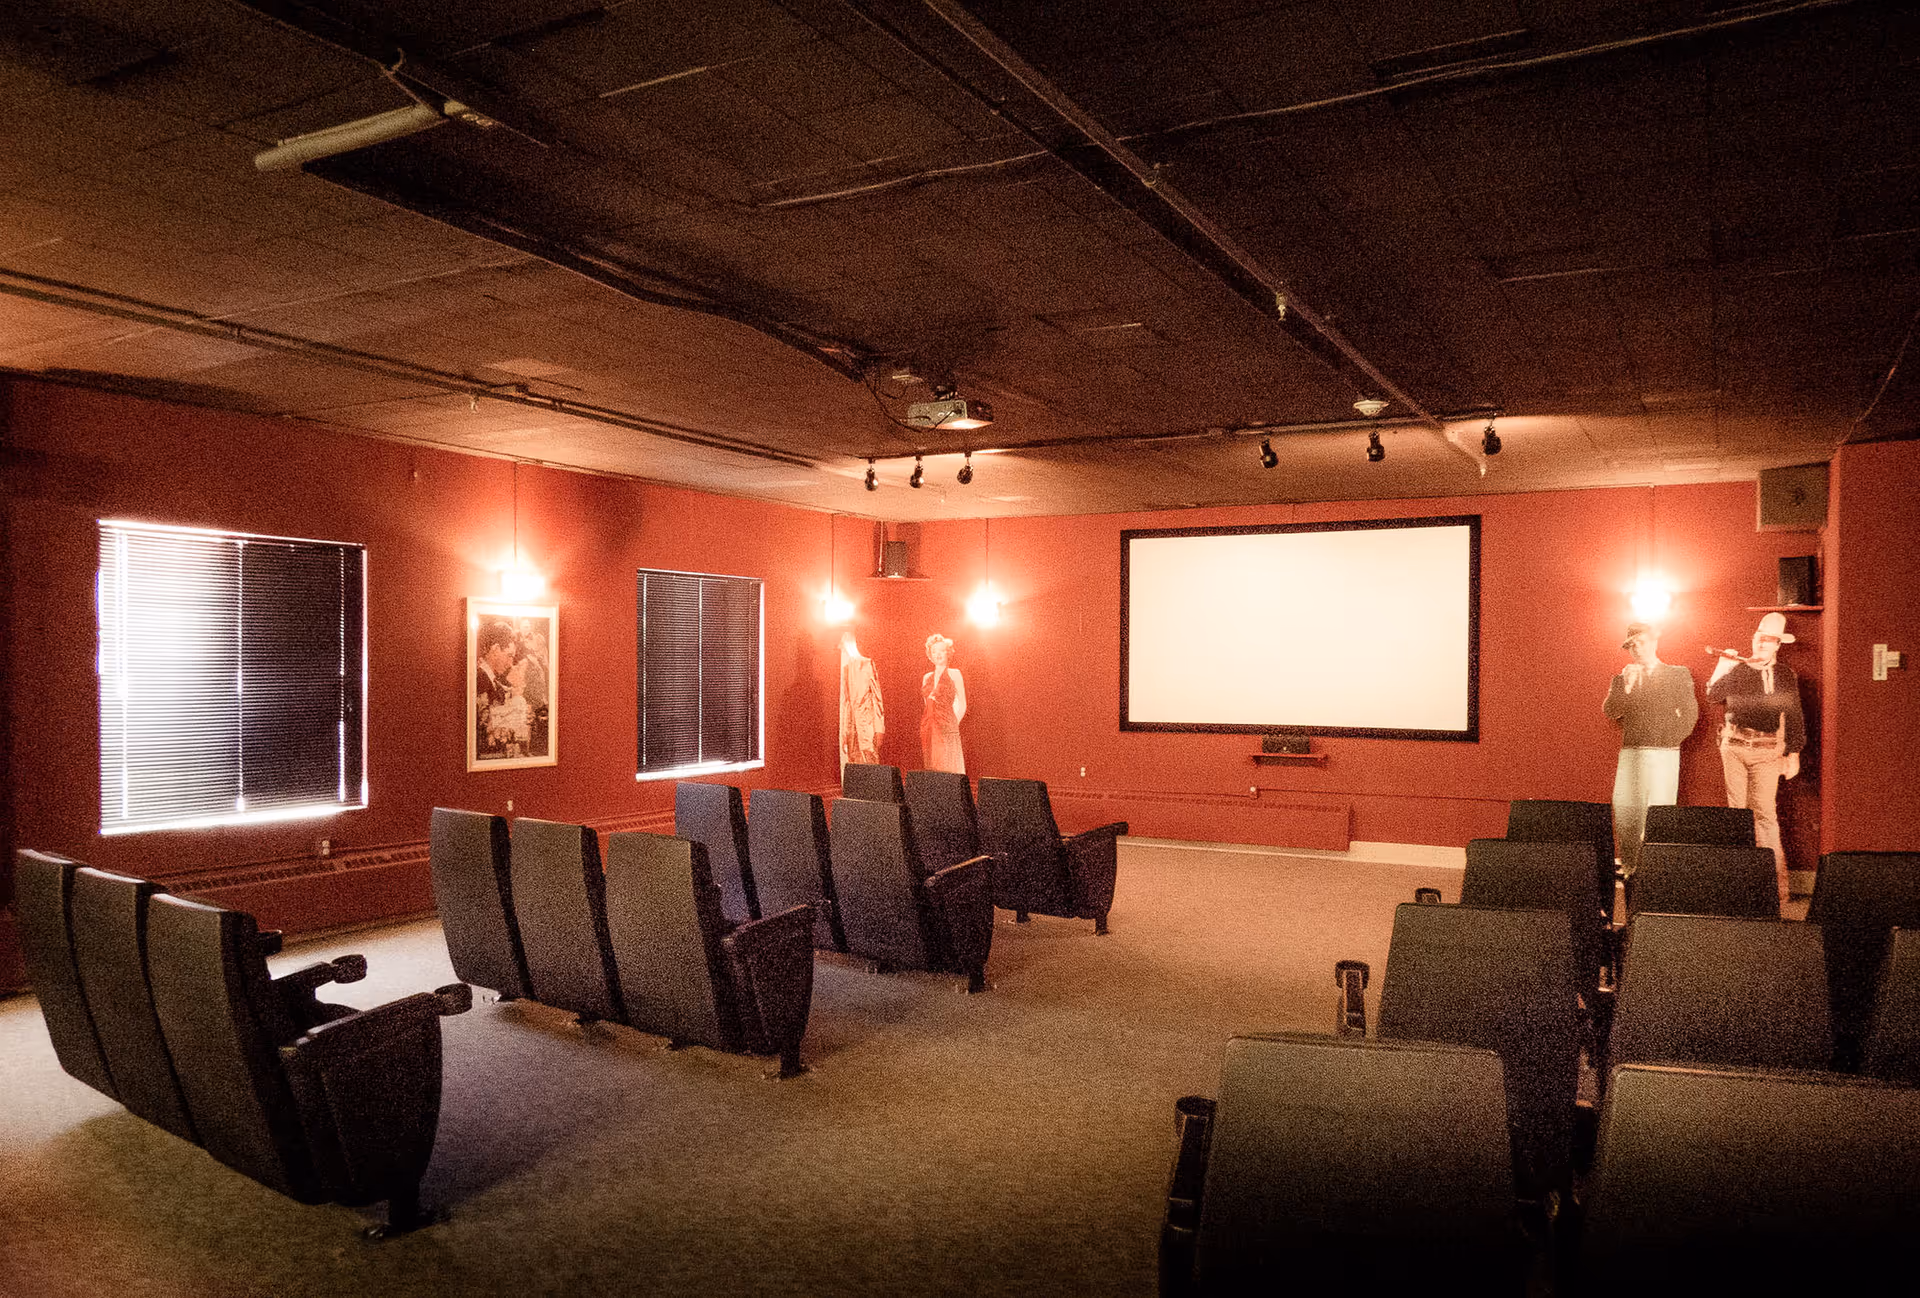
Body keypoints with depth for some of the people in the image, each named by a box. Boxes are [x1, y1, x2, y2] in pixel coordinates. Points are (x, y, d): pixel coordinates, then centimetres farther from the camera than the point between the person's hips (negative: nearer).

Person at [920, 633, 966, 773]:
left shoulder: (953, 674, 3)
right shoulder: (927, 677, 17)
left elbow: (962, 705, 1)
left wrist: (951, 725, -4)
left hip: (947, 729, -5)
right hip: (928, 729, 5)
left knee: (948, 767, -10)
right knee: (931, 768, 2)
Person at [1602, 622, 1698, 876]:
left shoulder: (1678, 675, 6)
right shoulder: (1622, 679, 14)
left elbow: (1690, 714, 2)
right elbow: (1609, 712, 1)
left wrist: (1670, 741, -3)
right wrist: (1626, 686, -9)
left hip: (1663, 755, -3)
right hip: (1629, 753, 3)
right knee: (1623, 810, -2)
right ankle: (1629, 868, 5)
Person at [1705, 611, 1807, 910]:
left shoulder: (1785, 675, 6)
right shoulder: (1737, 669, 7)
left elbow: (1794, 717, 7)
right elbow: (1712, 695, -3)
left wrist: (1793, 754, 3)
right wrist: (1723, 665, -10)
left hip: (1767, 750, -1)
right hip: (1734, 747, 2)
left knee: (1765, 812, -9)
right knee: (1737, 809, 5)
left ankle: (1776, 882, -4)